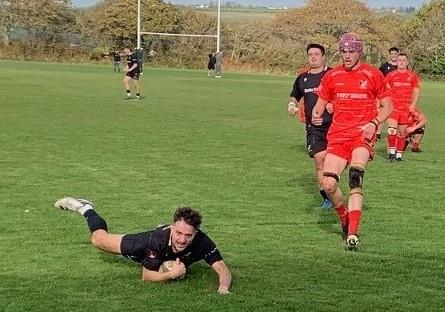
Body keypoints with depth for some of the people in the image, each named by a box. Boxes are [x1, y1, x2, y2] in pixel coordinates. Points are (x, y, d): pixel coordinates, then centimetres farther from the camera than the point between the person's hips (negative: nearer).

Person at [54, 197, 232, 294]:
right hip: (146, 248, -3)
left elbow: (223, 270, -45)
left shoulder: (201, 242, -45)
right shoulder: (158, 238, -46)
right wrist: (171, 274, -50)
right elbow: (146, 276, -35)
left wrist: (223, 288, -66)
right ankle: (86, 209, 42)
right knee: (99, 239, 15)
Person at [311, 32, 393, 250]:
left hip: (363, 134, -3)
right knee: (328, 185, -10)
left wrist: (374, 123, -9)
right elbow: (320, 103, 15)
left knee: (356, 177, -28)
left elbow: (388, 106, 9)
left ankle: (353, 234, -28)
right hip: (338, 135, 3)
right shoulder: (332, 76, 9)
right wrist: (316, 116, -8)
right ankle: (345, 219, 21)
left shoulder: (373, 75, 2)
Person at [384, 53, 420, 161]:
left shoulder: (413, 76, 6)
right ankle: (391, 151, -2)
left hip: (406, 108, 1)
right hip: (393, 106, -1)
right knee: (392, 129, -18)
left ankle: (399, 154, 18)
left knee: (402, 132, 7)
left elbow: (416, 91, 9)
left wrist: (413, 105, -4)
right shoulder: (390, 75, 4)